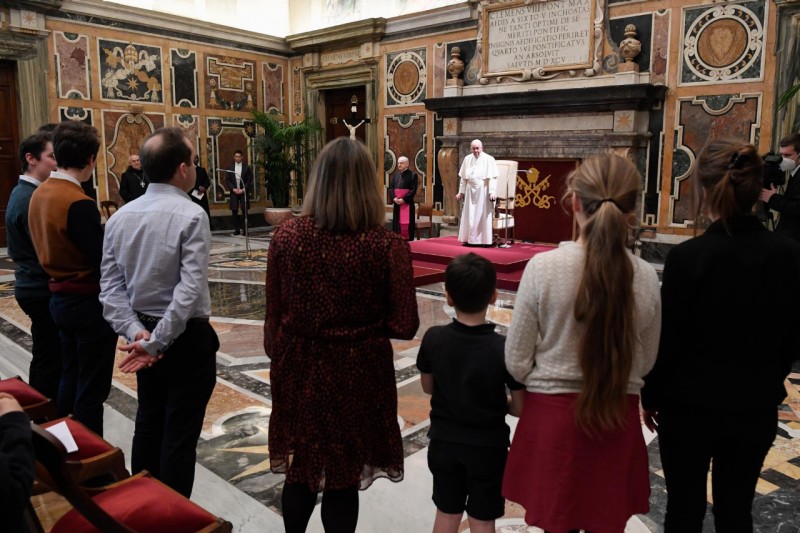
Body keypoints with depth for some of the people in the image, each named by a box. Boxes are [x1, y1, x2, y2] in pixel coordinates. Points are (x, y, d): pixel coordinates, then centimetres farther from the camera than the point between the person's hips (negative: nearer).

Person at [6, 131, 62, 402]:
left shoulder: (24, 192, 12)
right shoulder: (32, 199, -21)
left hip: (34, 285, 10)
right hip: (42, 289, -10)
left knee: (45, 355, 20)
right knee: (49, 357, 0)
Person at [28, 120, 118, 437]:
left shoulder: (40, 194, 5)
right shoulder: (79, 203, -22)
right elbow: (102, 261, -23)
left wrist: (101, 232, 9)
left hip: (60, 297, 9)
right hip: (88, 301, -9)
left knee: (70, 378, 21)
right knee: (91, 388, 3)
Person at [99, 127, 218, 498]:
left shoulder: (120, 217, 2)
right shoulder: (191, 216, -18)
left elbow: (111, 286, -2)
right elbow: (190, 290, -25)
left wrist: (136, 332, -8)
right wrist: (156, 342, -18)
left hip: (144, 335, 7)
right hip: (186, 337, -7)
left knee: (147, 426, 20)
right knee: (180, 436, 5)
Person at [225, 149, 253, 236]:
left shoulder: (247, 167, 1)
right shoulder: (230, 168, 6)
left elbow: (249, 180, -1)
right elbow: (227, 180, 5)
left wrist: (243, 189, -10)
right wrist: (233, 189, -8)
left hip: (243, 192, -2)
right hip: (234, 192, 2)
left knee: (244, 211, -2)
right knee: (234, 211, 1)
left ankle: (245, 229, 3)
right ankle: (237, 229, 6)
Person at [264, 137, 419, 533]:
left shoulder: (286, 236, -9)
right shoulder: (387, 245, -17)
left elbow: (274, 315, 0)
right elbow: (405, 325, -14)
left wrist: (279, 359, 15)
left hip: (300, 369, 3)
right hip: (358, 373, -2)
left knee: (300, 471, 22)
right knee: (343, 479, 16)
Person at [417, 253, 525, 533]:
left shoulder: (433, 338, -14)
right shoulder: (504, 348, -21)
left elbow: (428, 387, 1)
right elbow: (520, 408, -13)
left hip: (443, 440, 2)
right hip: (487, 445, -2)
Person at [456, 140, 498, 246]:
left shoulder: (488, 159, -6)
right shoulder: (467, 159, 8)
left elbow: (492, 178, -10)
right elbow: (463, 177, 12)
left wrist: (492, 192, -19)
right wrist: (461, 192, 10)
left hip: (483, 190, -4)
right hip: (470, 190, 4)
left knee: (482, 216, -1)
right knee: (469, 216, 6)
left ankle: (483, 240, 5)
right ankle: (470, 239, 13)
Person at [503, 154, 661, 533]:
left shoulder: (543, 267, -18)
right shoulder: (646, 278, -10)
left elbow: (517, 362, -10)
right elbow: (645, 362, 4)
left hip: (552, 415, -2)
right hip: (617, 419, 2)